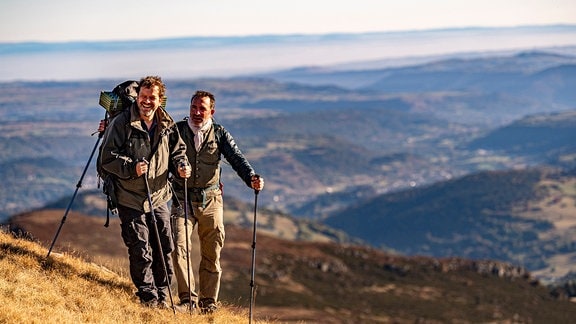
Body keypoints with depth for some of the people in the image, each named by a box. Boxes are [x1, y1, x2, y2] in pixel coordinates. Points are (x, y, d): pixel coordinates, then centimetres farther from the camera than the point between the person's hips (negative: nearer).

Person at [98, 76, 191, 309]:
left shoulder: (168, 126, 4)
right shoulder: (122, 123, -11)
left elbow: (177, 151, 17)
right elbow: (107, 158, -11)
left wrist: (181, 165, -5)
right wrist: (131, 168, -24)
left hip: (159, 198, 5)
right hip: (131, 201, -4)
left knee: (164, 250, 8)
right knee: (141, 252, -3)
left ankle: (163, 298, 22)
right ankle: (148, 298, 12)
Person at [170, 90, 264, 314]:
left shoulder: (219, 134, 2)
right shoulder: (177, 130, 1)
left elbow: (236, 158, -7)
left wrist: (252, 178, -27)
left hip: (210, 200, 1)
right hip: (182, 199, -1)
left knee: (212, 253, 5)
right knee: (180, 246, -14)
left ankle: (208, 301, 18)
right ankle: (188, 298, -7)